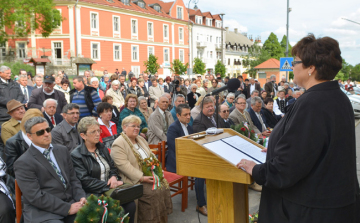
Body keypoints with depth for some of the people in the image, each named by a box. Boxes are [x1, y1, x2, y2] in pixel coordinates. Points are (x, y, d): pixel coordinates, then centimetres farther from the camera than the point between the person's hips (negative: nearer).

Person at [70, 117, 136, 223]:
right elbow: (85, 181, -13)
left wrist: (114, 177, -4)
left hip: (110, 189, 6)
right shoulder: (76, 155, -6)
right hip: (93, 194, -6)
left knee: (130, 204, -20)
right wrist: (109, 185, -15)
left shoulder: (103, 148, 15)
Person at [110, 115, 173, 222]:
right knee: (152, 192, -24)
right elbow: (124, 166, -19)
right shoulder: (118, 144, -10)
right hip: (134, 180, -7)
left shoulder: (141, 139, 18)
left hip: (150, 175, 7)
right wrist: (141, 178, -23)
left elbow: (152, 156, 21)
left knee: (164, 187, -12)